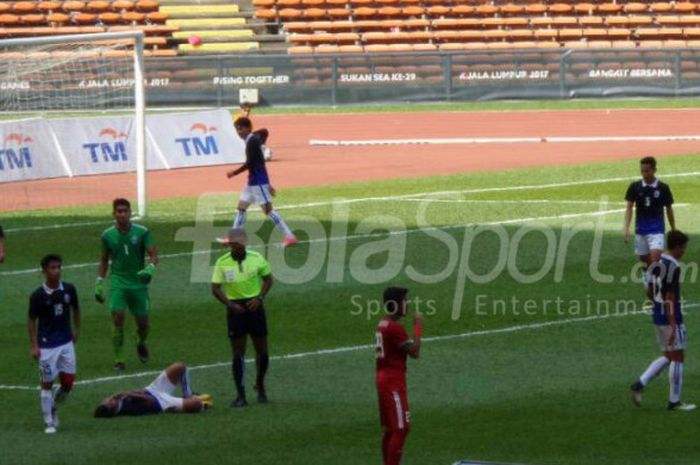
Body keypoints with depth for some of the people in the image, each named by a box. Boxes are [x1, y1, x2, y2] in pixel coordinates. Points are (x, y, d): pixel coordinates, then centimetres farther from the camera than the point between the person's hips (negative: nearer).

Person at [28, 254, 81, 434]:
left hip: (66, 343, 4)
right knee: (47, 383, 2)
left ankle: (52, 406, 32)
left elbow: (75, 309, 16)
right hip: (47, 345, -4)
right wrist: (34, 346, -9)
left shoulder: (69, 289, -3)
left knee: (68, 382, 4)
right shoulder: (38, 296, -12)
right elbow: (32, 321, -5)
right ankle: (49, 422, 11)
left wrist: (76, 329, 14)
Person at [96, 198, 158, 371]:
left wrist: (150, 268, -28)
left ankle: (141, 343, 40)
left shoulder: (142, 232, -4)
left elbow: (154, 254, -7)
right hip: (117, 281, 0)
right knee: (117, 318, -15)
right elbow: (104, 259, 15)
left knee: (142, 322, 5)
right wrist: (99, 282, 12)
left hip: (138, 282, 0)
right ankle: (118, 359, -6)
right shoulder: (108, 235, 2)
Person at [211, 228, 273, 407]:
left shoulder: (256, 258, -6)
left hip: (254, 306, 1)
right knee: (238, 353, -1)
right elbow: (215, 288, -4)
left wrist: (260, 298, -8)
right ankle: (240, 395, 4)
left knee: (262, 351, 5)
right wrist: (230, 304, -16)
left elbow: (268, 279, 7)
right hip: (235, 309, -1)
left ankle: (260, 386, 30)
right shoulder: (222, 262, -8)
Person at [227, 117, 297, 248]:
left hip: (259, 182, -10)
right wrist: (267, 184, 23)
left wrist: (234, 173, -11)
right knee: (241, 207, 11)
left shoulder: (252, 141, -15)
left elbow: (249, 163, -20)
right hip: (253, 182, 10)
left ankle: (290, 236, -9)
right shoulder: (252, 141, 14)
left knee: (268, 209, -10)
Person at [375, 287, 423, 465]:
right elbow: (414, 352, -20)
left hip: (383, 380, 10)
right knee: (401, 429, -8)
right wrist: (418, 326, -13)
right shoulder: (395, 328, -19)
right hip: (393, 383, -10)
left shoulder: (382, 324, 11)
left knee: (389, 428, 16)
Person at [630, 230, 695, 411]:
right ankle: (674, 401, 8)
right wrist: (673, 327, -21)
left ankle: (640, 384, 4)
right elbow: (670, 299, -22)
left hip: (658, 315, 9)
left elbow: (651, 291, 16)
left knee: (668, 357, 17)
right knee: (677, 358, 2)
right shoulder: (673, 267, -19)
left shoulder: (657, 264, 8)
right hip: (671, 319, -9)